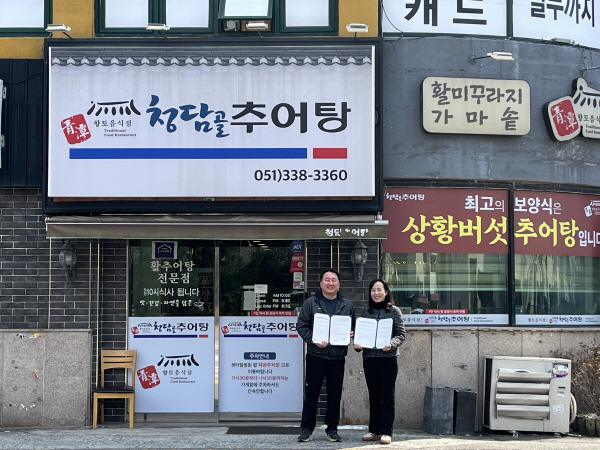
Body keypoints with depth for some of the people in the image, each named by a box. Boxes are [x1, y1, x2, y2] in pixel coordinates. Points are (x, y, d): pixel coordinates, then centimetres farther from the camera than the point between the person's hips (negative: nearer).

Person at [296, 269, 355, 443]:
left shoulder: (347, 305, 10)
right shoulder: (311, 303, 2)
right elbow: (301, 326, -1)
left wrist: (351, 334, -6)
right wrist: (314, 340, -15)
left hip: (338, 357, 2)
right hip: (315, 355, -2)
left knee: (335, 394, 8)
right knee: (311, 393, 1)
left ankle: (332, 428, 18)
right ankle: (307, 428, 9)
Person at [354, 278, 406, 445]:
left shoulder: (394, 311, 1)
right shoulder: (365, 312, 11)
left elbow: (401, 334, -2)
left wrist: (391, 344, -20)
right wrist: (357, 345, -7)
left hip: (388, 358, -4)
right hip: (369, 358, 4)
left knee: (388, 395, -2)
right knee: (374, 395, 10)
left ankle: (386, 432, 1)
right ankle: (374, 430, 15)